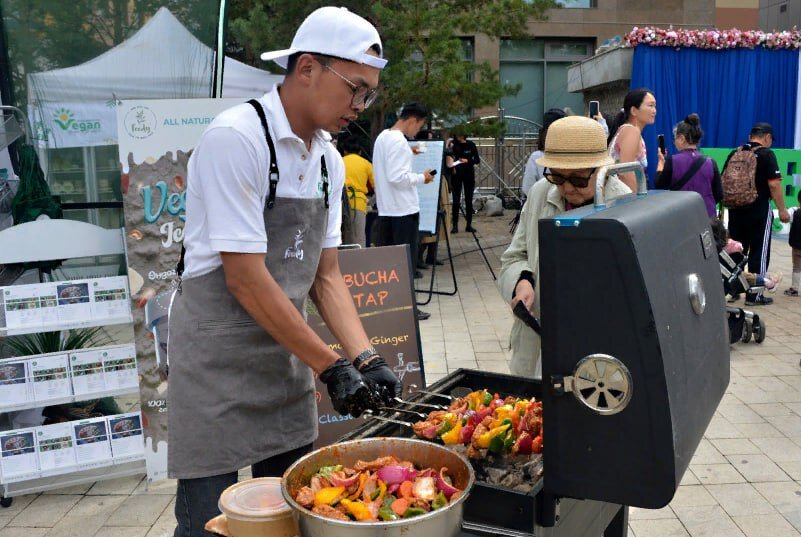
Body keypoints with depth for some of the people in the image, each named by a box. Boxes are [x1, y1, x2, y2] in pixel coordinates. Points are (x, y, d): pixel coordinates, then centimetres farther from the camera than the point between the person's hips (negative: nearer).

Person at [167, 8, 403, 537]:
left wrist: (365, 357, -6)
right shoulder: (235, 138, -20)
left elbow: (325, 273, 6)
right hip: (218, 359, -7)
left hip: (287, 351, 7)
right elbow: (245, 278, -22)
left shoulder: (329, 161, 4)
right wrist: (331, 366, -19)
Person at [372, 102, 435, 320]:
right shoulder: (399, 141, -17)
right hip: (404, 210, -9)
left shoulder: (382, 137, 13)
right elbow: (397, 177, -23)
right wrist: (421, 178, -10)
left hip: (385, 209, 9)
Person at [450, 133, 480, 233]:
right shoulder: (453, 144, -2)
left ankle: (469, 224, 12)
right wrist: (452, 167, -18)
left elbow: (477, 160, 0)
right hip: (456, 174, -1)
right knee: (456, 200, -2)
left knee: (469, 200, 5)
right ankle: (455, 225, 2)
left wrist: (467, 161, -17)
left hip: (469, 174, 1)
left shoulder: (470, 144, 1)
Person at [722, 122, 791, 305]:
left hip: (736, 210, 5)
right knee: (759, 252, 3)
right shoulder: (767, 154, -9)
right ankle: (754, 296, 6)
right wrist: (782, 210, -8)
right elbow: (774, 184, -15)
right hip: (759, 210, -5)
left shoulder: (734, 153, 7)